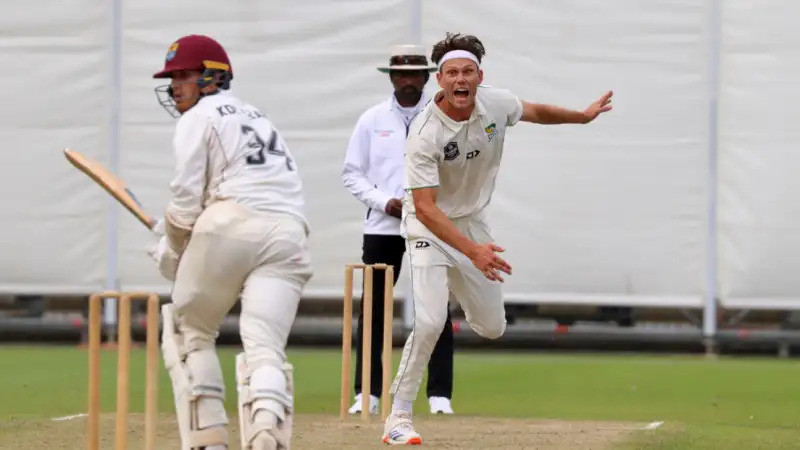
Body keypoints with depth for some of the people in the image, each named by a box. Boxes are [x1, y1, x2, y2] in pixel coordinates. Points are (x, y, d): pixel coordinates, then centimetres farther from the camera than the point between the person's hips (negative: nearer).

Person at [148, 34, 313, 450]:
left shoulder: (198, 118, 6)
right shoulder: (258, 118, 31)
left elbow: (187, 200, -2)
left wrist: (171, 250, 15)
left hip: (231, 227, -6)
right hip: (288, 233, 6)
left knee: (189, 331, 14)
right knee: (265, 347, -6)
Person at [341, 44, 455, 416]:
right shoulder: (372, 120, 5)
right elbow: (351, 174, 5)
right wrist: (384, 202, -10)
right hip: (382, 227, 1)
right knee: (373, 310, 1)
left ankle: (440, 395, 2)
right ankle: (367, 395, 6)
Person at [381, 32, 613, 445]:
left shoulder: (495, 104, -13)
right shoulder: (425, 135, -30)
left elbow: (534, 111, 11)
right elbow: (425, 208, -34)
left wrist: (582, 116, 22)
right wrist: (472, 251, -44)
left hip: (473, 221, 6)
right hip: (431, 226, -6)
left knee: (492, 328, 13)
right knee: (428, 322, -24)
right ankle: (398, 418, -13)